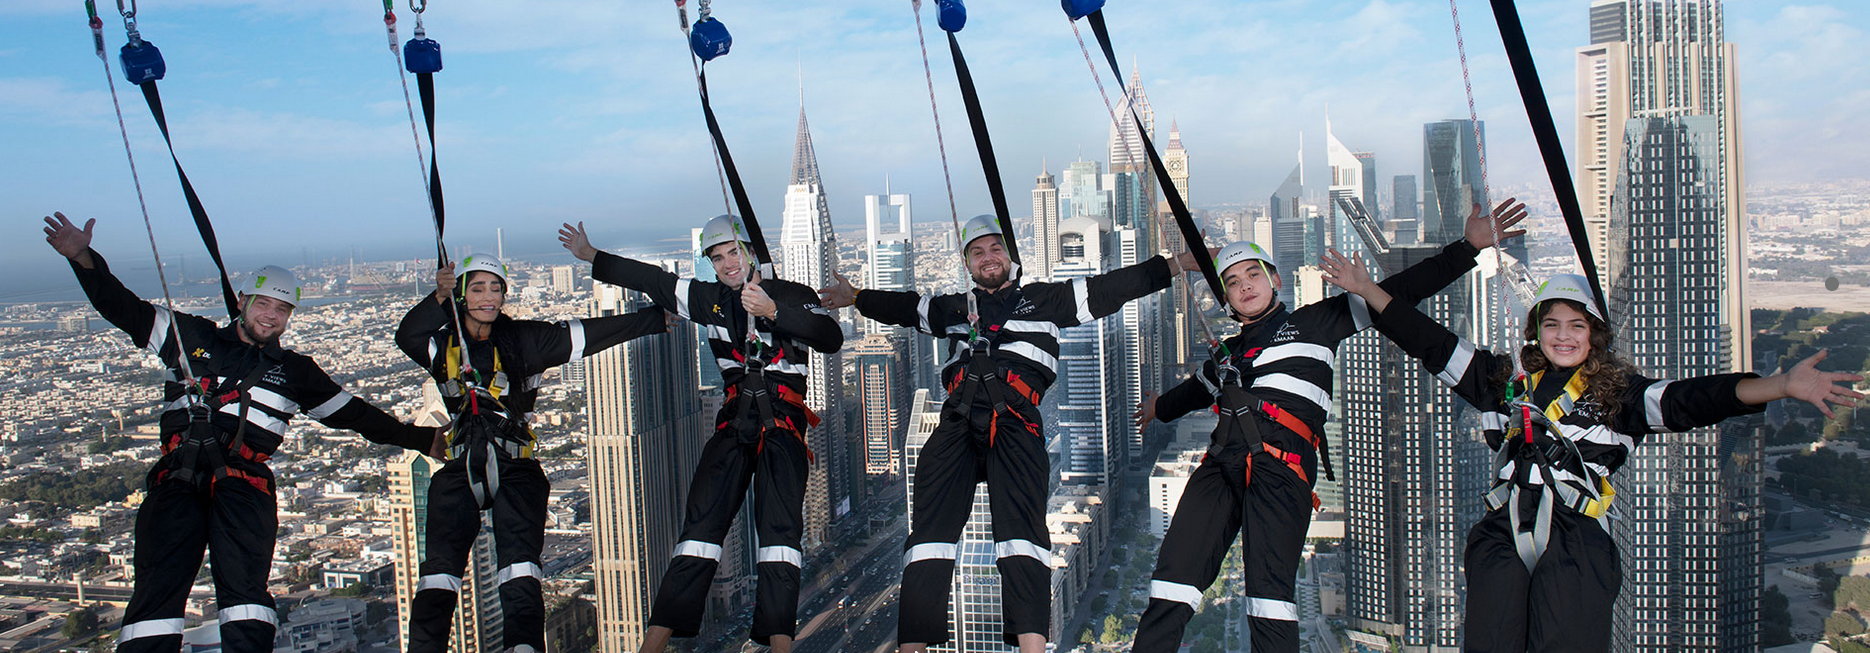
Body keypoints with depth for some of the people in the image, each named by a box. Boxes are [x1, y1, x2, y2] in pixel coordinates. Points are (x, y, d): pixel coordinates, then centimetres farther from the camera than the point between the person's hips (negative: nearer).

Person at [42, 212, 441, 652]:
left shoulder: (295, 372, 24)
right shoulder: (192, 337, 22)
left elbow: (352, 414, 27)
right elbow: (124, 309, 21)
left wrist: (422, 439, 25)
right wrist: (84, 258, 7)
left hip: (244, 484, 0)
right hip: (177, 480, 0)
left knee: (244, 586, -19)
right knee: (157, 589, -13)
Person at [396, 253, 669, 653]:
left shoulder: (523, 340, 4)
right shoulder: (443, 344, 7)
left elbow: (589, 335, 2)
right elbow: (407, 337, -15)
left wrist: (660, 319, 0)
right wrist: (439, 298, -34)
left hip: (516, 469, -1)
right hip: (461, 470, 1)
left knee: (519, 566, -16)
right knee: (440, 566, -5)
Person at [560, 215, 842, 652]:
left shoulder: (793, 296, 4)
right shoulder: (711, 300, 17)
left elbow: (831, 339, -13)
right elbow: (652, 281, 22)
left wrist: (773, 312, -22)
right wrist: (590, 256, 21)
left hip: (783, 424, -3)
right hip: (734, 423, 3)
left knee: (780, 531, -17)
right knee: (700, 527, -9)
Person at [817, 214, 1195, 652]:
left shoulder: (1044, 300, 23)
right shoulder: (955, 308, 33)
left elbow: (1111, 288, 18)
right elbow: (905, 307, 46)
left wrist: (1176, 265, 13)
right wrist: (856, 298, 55)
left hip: (1013, 418, -3)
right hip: (958, 419, 3)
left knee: (1020, 519, -22)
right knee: (931, 523, -11)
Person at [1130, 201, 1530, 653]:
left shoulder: (1314, 322, 18)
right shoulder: (1227, 355, 32)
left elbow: (1397, 293, 13)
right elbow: (1198, 390, 53)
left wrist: (1468, 247, 6)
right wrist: (1160, 407, 72)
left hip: (1280, 460, -5)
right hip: (1222, 459, 5)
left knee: (1268, 587, -18)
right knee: (1175, 572, -7)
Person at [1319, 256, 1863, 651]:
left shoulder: (1618, 393, 11)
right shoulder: (1504, 379, 17)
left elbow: (1690, 401, -1)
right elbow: (1433, 344, 19)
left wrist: (1784, 386, -16)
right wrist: (1367, 289, 16)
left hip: (1576, 543, -2)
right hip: (1501, 538, 2)